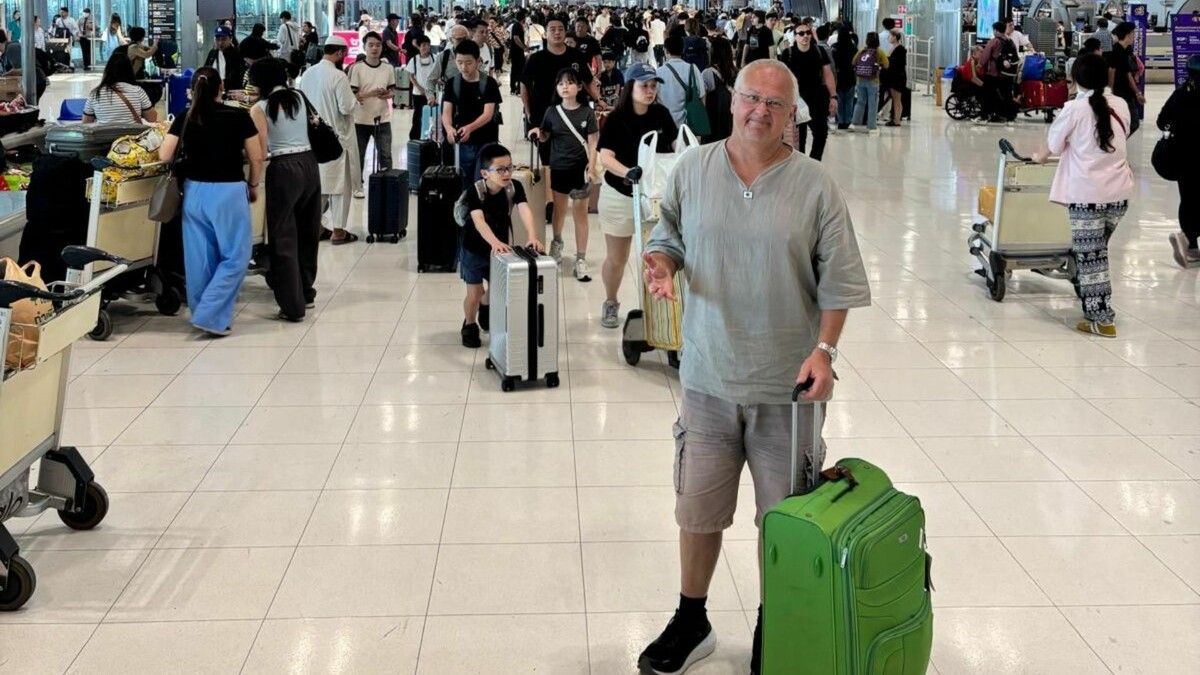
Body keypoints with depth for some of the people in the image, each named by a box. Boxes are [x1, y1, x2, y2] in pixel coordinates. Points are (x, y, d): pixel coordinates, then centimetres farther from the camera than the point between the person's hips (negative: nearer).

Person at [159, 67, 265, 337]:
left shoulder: (185, 119, 0)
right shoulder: (239, 117, -6)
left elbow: (164, 156, -2)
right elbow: (256, 157, -2)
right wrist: (254, 185, 14)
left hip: (195, 191, 4)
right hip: (230, 191, -3)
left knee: (200, 256, 12)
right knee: (234, 256, 4)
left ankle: (200, 311, 21)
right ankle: (212, 315, -5)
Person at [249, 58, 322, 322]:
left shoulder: (260, 109, -5)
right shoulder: (299, 98, 9)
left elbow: (262, 152, -8)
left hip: (284, 170, -6)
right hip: (309, 164, 6)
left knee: (284, 238, 2)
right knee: (307, 232, 18)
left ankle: (293, 306, 2)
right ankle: (306, 293, 32)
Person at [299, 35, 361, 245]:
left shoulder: (308, 73, 1)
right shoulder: (338, 76, -18)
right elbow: (347, 108, -19)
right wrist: (355, 99, 0)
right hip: (337, 137, -6)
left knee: (317, 181, 17)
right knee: (340, 183, 4)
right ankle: (338, 231, 7)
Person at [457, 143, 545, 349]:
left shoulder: (514, 187, -20)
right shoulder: (475, 190, -29)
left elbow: (524, 211, -34)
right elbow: (479, 221, -42)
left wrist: (532, 236, -53)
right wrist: (495, 242, -60)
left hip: (500, 245, 4)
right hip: (474, 248, -4)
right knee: (475, 293, -3)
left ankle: (485, 307, 51)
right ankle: (469, 326, 27)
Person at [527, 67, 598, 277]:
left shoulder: (586, 113, -5)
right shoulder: (552, 112, 1)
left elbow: (592, 142, -5)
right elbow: (545, 137, 12)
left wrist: (591, 165, -16)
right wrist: (538, 133, -11)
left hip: (580, 168, -2)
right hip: (558, 167, 2)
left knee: (580, 213, 0)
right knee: (559, 208, 18)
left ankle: (581, 259, 3)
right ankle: (557, 241, 44)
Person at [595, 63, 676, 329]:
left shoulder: (661, 114, -3)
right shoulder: (616, 119, -14)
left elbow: (675, 145, 11)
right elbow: (605, 157, -23)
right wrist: (627, 172, -41)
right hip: (620, 195, -2)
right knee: (617, 258, 9)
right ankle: (610, 304, 31)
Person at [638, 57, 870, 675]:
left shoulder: (815, 186, -4)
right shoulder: (692, 171, 2)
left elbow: (838, 281, -2)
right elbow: (668, 238, 13)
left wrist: (823, 349, -13)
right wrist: (662, 263, -10)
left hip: (788, 384, -1)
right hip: (709, 376, 2)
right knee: (698, 509, 11)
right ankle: (690, 621, 31)